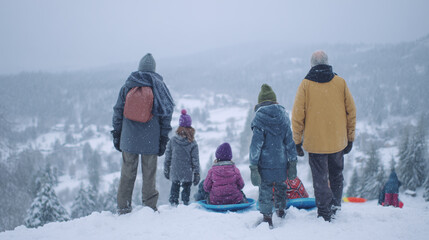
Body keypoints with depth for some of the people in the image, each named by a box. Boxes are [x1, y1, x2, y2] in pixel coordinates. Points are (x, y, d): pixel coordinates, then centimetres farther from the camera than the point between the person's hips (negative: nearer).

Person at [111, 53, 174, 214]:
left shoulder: (127, 86, 3)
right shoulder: (159, 87, -1)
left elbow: (118, 111, 6)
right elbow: (166, 114, -1)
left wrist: (116, 134, 14)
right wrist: (163, 139, 5)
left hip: (129, 139, 2)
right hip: (151, 141, -1)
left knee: (127, 173, 10)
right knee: (149, 174, 6)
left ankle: (123, 207, 17)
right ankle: (150, 207, 11)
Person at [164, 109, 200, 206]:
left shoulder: (172, 141, -7)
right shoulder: (192, 143, -11)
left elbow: (167, 158, 0)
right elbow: (195, 160, -7)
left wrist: (166, 170, 12)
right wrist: (197, 174, 1)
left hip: (174, 173, 1)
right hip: (187, 174, -1)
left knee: (174, 188, 16)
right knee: (186, 188, 13)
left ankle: (173, 203, 18)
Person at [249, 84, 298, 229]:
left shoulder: (259, 120, -10)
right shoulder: (283, 117, -1)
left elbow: (256, 145, -12)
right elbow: (290, 142, 1)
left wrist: (253, 166, -8)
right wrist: (293, 162, 8)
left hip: (265, 164, -3)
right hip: (281, 163, 4)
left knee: (265, 190, 7)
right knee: (280, 186, 23)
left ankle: (267, 218, 8)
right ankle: (281, 211, 39)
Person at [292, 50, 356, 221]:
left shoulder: (305, 84, -5)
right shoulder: (340, 82, 0)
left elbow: (297, 115, -6)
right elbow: (351, 111, 3)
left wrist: (297, 141, 2)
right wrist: (350, 138, 11)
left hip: (315, 142, -2)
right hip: (338, 141, 2)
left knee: (320, 178, 6)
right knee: (336, 175, 22)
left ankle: (324, 215, 9)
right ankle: (335, 204, 20)